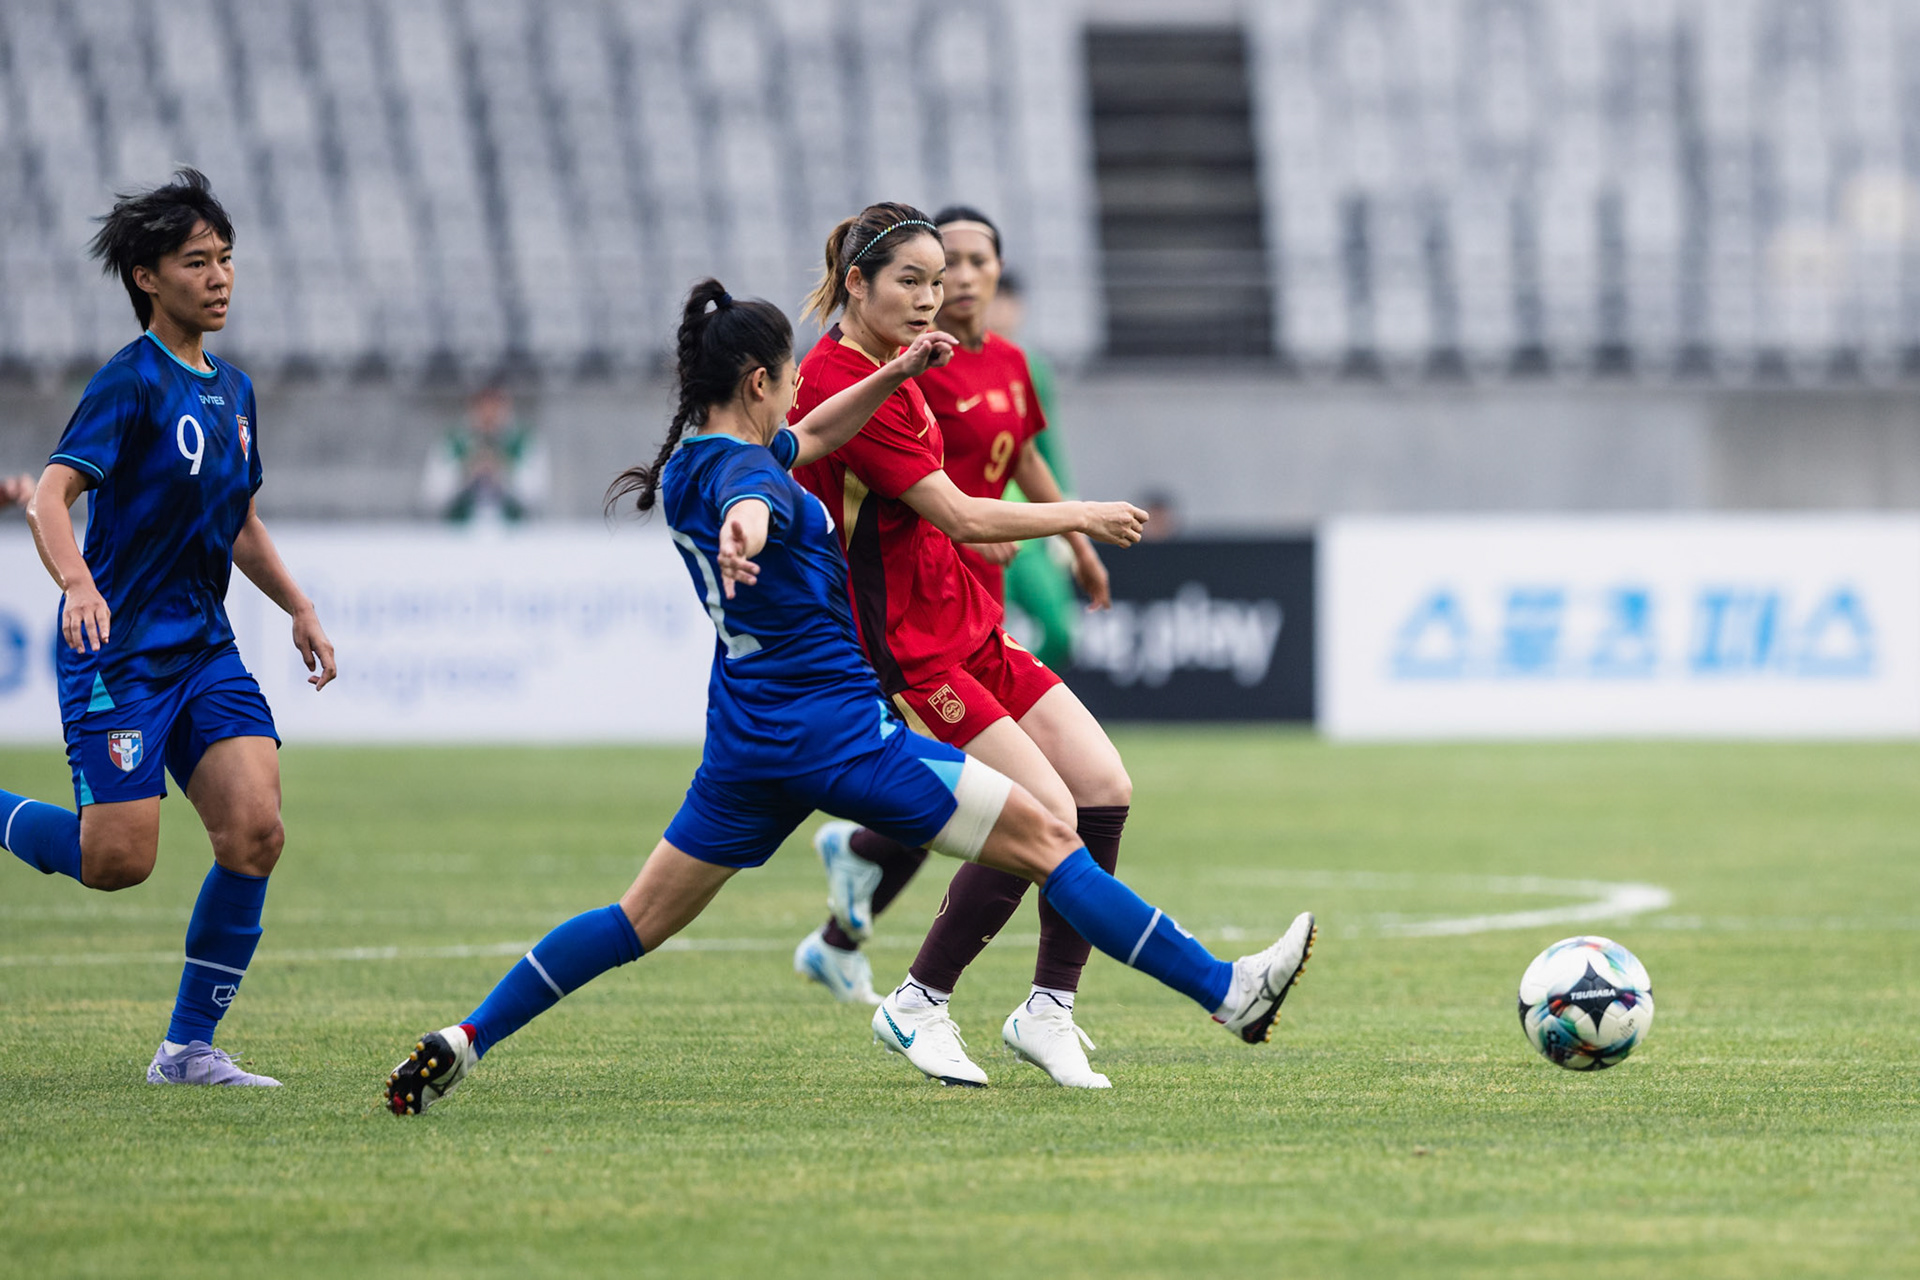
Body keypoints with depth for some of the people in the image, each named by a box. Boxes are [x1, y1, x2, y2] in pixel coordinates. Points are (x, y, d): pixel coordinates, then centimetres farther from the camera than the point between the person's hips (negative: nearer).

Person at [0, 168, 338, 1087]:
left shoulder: (233, 392, 14)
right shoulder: (131, 382, -11)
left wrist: (301, 609, 21)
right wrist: (77, 585, -39)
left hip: (205, 649, 7)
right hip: (119, 649, -7)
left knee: (255, 831, -10)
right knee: (119, 860, -14)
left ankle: (189, 1046, -1)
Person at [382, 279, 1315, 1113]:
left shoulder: (688, 462, 12)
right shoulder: (738, 466, -16)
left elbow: (809, 437, 29)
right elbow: (751, 499, -43)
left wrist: (894, 374, 18)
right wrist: (745, 533, -66)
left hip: (746, 739, 9)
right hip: (836, 728, -9)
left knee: (642, 918, 12)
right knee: (1045, 840, -4)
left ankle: (462, 1043, 2)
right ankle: (1225, 992, -4)